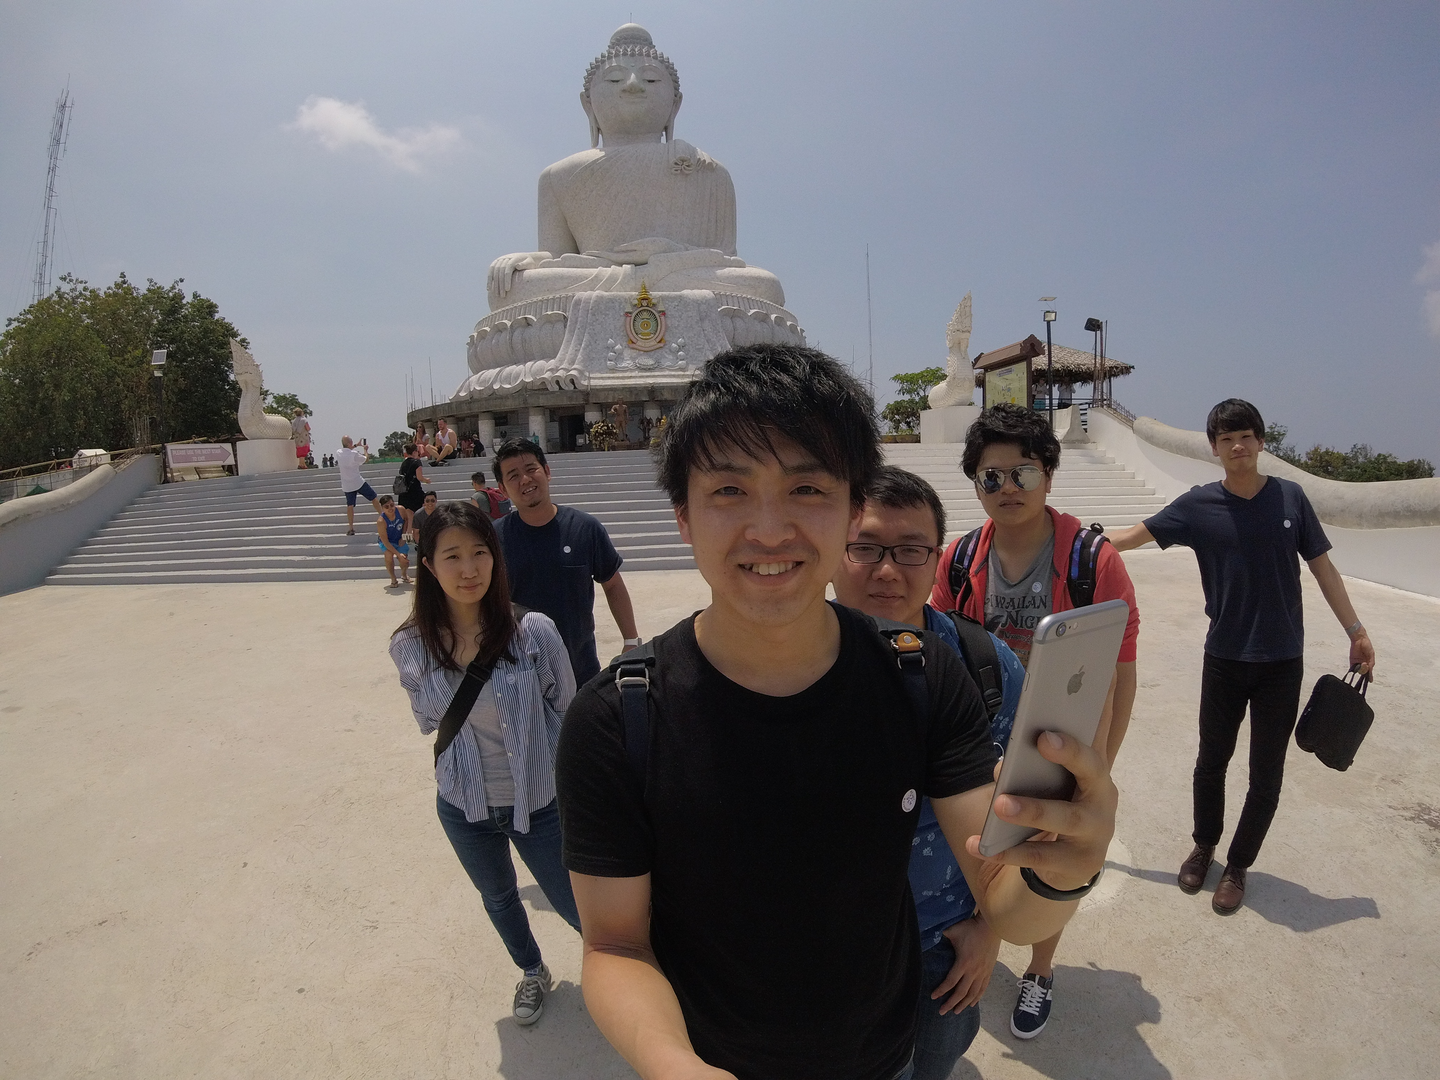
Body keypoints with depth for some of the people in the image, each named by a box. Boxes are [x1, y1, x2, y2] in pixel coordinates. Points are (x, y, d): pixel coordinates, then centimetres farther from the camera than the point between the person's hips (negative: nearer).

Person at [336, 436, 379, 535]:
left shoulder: (338, 453, -3)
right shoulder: (354, 454, -18)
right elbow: (365, 459, 1)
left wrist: (355, 446, 26)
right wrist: (365, 450, 18)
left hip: (347, 485, 4)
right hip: (358, 482, -4)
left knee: (350, 505, 8)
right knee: (374, 498, 11)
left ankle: (350, 528, 6)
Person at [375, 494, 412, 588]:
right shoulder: (381, 521, -32)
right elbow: (385, 542, -28)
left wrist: (403, 536, -5)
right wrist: (398, 554, -33)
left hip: (400, 541, 3)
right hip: (387, 542, -3)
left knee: (405, 564, -1)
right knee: (389, 555, -32)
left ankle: (404, 574, 38)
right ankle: (393, 580, -11)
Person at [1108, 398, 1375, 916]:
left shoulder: (1290, 498, -2)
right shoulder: (1199, 505, -5)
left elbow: (1322, 566, 4)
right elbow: (1135, 534, -1)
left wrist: (1356, 630, 5)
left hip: (1282, 662, 1)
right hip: (1225, 659, 0)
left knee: (1266, 774, 8)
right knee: (1212, 761, 12)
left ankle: (1237, 866, 27)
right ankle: (1203, 848, 35)